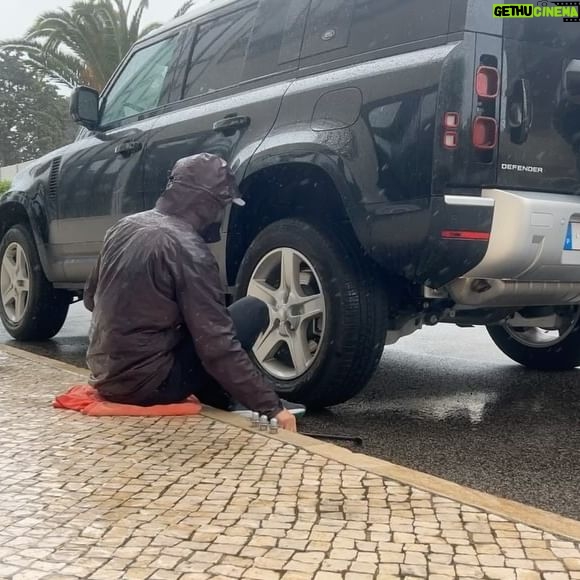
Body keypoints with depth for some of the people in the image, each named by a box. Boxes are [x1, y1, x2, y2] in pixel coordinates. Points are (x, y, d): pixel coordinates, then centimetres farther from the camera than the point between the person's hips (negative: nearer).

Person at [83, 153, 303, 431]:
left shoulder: (124, 227, 6)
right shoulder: (188, 249, -18)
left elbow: (91, 298, 19)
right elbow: (217, 345, -21)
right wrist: (271, 405, -17)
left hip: (104, 374, 8)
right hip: (146, 382, -8)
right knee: (253, 310, -2)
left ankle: (221, 398, 18)